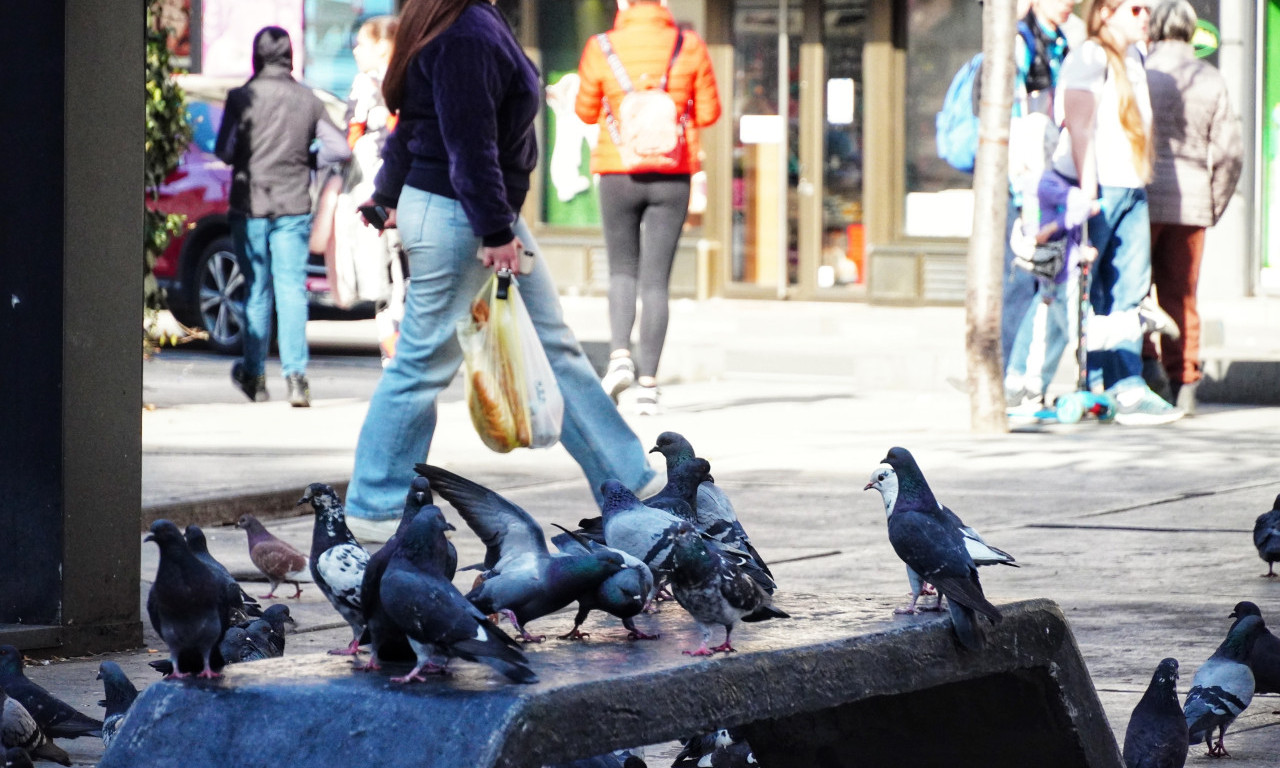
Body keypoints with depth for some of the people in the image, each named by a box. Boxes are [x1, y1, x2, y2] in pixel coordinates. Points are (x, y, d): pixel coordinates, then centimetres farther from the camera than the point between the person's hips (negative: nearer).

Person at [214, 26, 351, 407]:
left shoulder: (241, 98, -7)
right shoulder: (308, 100, 1)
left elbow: (224, 151, -9)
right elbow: (341, 148, 0)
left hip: (250, 206, -1)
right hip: (294, 207, 1)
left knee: (256, 291, 10)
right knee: (292, 290, 0)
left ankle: (254, 376, 20)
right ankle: (295, 375, -13)